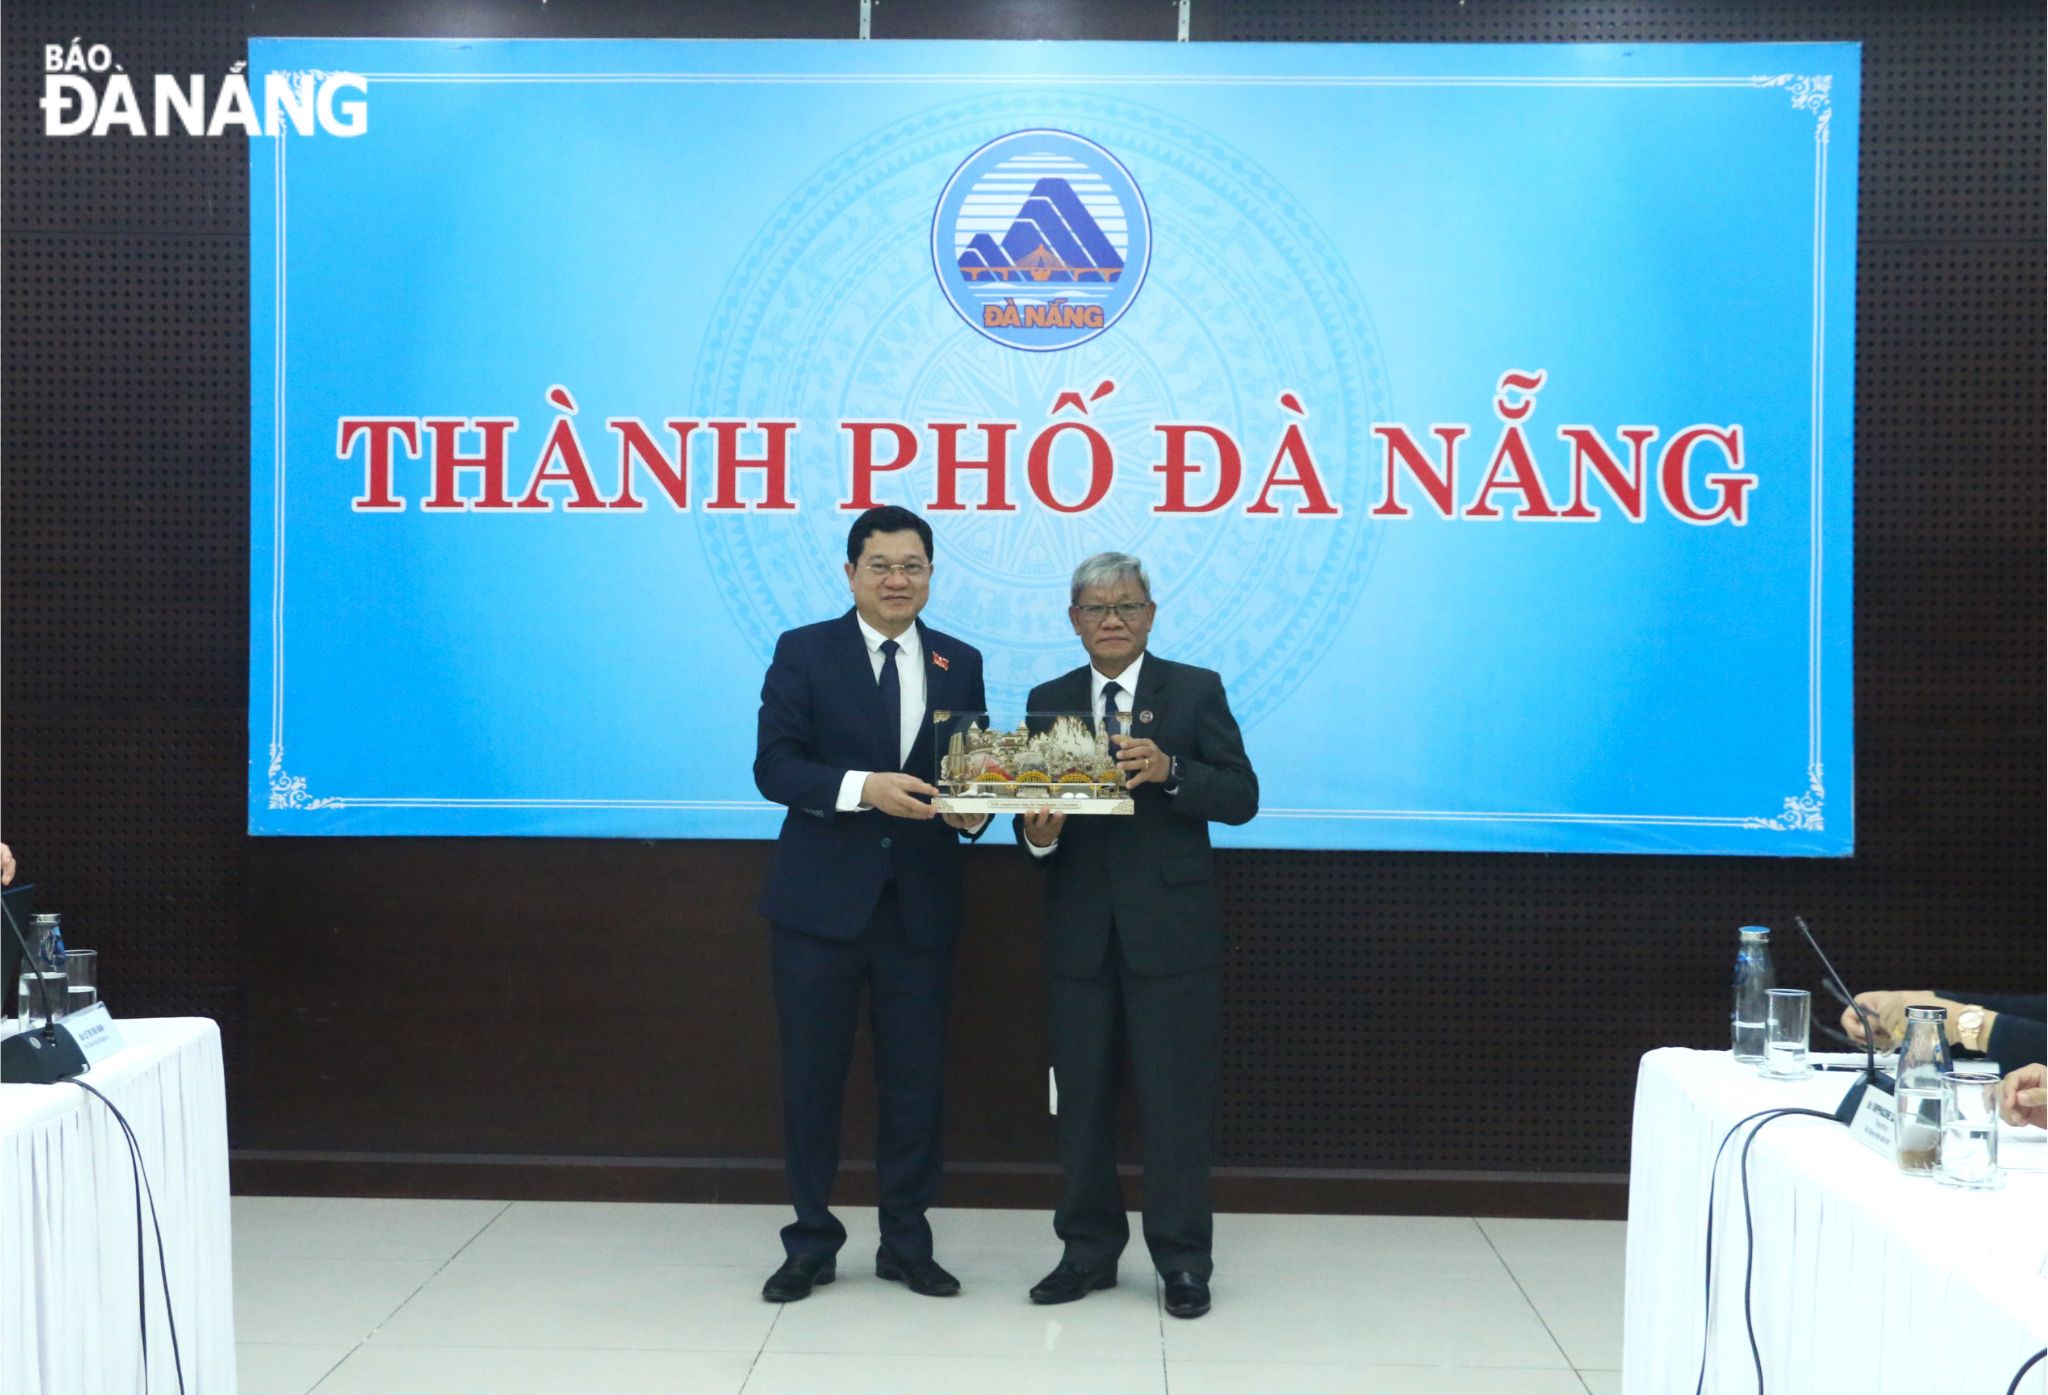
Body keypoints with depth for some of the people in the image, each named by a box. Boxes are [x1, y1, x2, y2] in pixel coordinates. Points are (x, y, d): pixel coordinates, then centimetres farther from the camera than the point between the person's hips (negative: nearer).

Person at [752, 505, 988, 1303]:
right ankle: (810, 1244, 21)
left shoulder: (960, 663, 8)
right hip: (822, 900, -2)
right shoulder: (804, 652, -1)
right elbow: (773, 767, -10)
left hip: (921, 903, 3)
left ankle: (906, 1244, 22)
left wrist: (973, 806, -14)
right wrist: (863, 787, -24)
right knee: (811, 1077, 6)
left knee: (916, 1079, 8)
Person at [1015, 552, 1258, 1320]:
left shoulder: (1196, 689, 1)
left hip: (1171, 929, -3)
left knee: (1177, 1099, 2)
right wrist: (1037, 833, -17)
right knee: (1081, 1098, 9)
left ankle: (1183, 1261, 13)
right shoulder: (1049, 701, 10)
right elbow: (1031, 806, 6)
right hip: (1079, 932, 3)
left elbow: (1241, 797, -5)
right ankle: (1088, 1250, 23)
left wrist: (1169, 770, -21)